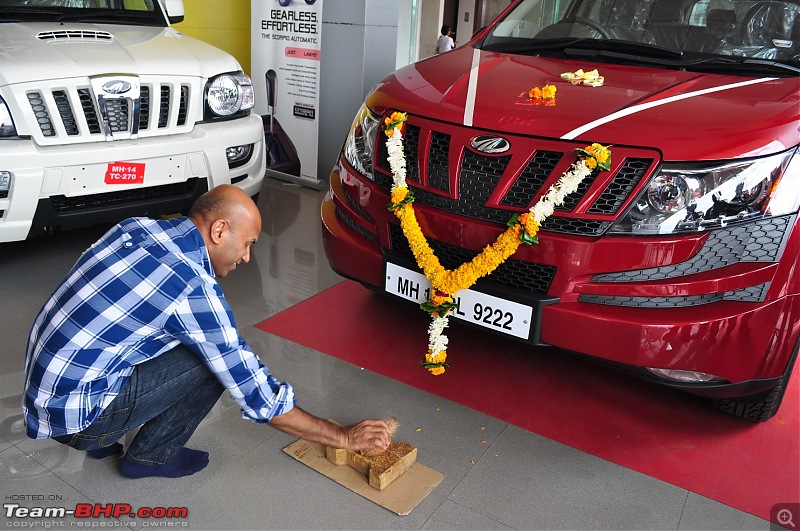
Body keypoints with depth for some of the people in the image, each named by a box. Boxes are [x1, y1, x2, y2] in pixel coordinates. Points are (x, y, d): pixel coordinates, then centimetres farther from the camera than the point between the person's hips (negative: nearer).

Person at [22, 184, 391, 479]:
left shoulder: (138, 226, -1)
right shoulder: (193, 288, -23)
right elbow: (256, 395, -19)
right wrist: (344, 437, -9)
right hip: (72, 413, -8)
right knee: (213, 363, -13)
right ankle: (150, 457, 8)